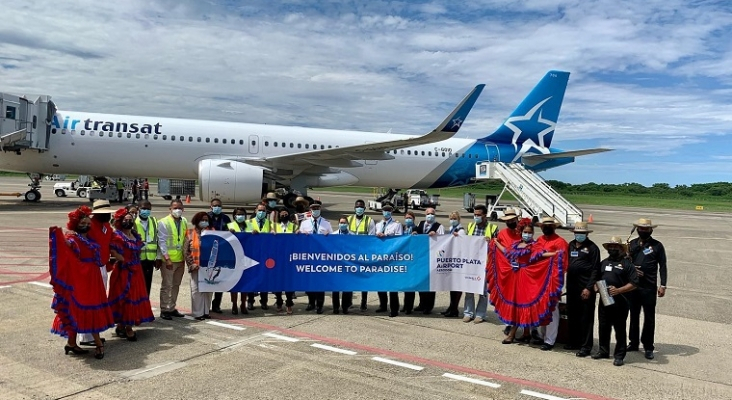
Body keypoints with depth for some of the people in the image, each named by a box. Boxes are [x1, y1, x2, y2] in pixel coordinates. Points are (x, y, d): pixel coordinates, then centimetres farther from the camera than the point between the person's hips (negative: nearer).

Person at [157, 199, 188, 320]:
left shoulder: (184, 222, 9)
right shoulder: (164, 223, -8)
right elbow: (162, 242, -11)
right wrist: (167, 258, -16)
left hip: (180, 259, 6)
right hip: (168, 260, -5)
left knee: (176, 285, 13)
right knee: (167, 285, 0)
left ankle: (172, 308, 23)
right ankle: (164, 310, 9)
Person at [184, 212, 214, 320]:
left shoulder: (212, 232, 11)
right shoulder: (191, 233, 5)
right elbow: (186, 250, 0)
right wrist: (192, 264, -7)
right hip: (197, 266, -2)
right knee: (197, 289, -1)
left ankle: (206, 311, 16)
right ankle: (198, 313, 6)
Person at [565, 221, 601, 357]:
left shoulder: (592, 247, -6)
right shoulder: (571, 245, 13)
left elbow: (595, 270, -9)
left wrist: (589, 288, -14)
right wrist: (567, 284, 9)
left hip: (585, 287, -6)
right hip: (571, 286, 6)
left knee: (586, 318, 0)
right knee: (572, 315, 14)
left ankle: (586, 346, 7)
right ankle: (574, 341, 26)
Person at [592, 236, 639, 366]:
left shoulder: (627, 264, -4)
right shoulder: (604, 262, 15)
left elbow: (634, 284, -10)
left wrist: (618, 290, -20)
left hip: (620, 302, -6)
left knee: (620, 329, 3)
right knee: (603, 327, 13)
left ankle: (619, 355, 12)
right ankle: (603, 351, 27)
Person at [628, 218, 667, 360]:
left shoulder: (657, 246, -1)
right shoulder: (632, 244, 8)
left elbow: (662, 267, -1)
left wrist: (662, 285, -7)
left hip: (649, 287, -3)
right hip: (632, 286, 4)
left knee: (649, 317, 3)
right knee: (634, 315, 13)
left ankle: (648, 347, 13)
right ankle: (634, 343, 25)